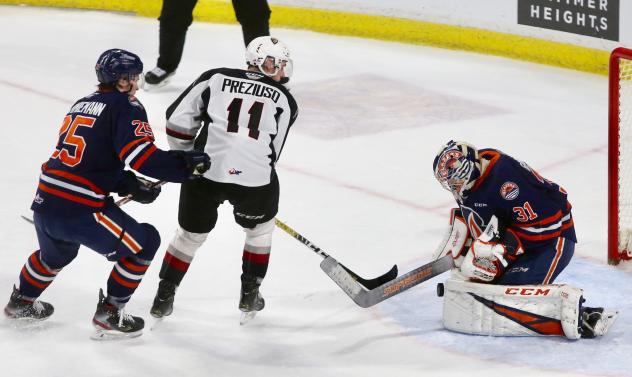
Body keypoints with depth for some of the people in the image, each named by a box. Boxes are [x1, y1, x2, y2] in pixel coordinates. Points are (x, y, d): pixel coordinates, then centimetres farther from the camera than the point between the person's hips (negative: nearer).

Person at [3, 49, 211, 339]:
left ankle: (21, 302, 55)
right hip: (80, 210, -8)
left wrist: (132, 186, 14)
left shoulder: (82, 105, 19)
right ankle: (108, 315, 13)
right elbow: (141, 155, -20)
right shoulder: (125, 107, -6)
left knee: (57, 251, 38)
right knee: (143, 243, 8)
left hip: (45, 201, 8)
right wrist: (185, 164, -13)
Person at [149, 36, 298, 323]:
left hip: (206, 171, 1)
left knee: (190, 234, 22)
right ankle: (249, 294, 30)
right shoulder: (284, 101, 14)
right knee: (260, 228, 30)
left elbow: (178, 120, 9)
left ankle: (163, 298, 22)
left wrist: (188, 157, 25)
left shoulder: (216, 78, 12)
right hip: (256, 178, 0)